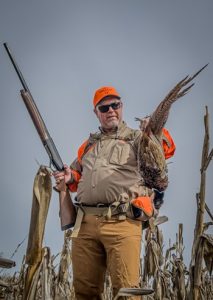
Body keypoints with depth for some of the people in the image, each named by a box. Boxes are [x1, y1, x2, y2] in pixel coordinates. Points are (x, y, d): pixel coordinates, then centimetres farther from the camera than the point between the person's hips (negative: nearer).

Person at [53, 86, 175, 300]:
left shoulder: (136, 138, 10)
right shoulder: (88, 144, 25)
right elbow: (78, 174, 34)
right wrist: (70, 177, 11)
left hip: (122, 223, -4)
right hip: (86, 223, 5)